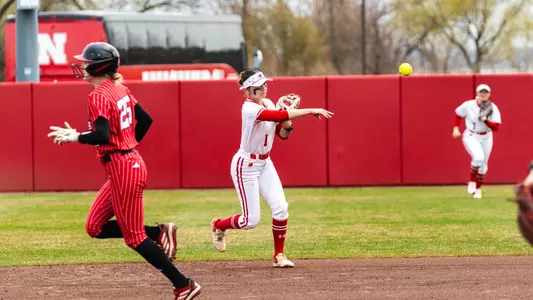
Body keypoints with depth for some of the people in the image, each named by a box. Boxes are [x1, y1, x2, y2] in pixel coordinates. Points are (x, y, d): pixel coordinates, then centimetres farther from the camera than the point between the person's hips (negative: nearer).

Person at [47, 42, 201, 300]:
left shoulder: (99, 96, -17)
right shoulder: (120, 89, 10)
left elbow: (102, 136, -26)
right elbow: (145, 119, 16)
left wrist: (75, 137, -12)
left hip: (122, 169, -9)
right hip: (131, 162, 9)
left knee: (133, 236, -1)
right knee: (95, 228, 14)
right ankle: (158, 233, 10)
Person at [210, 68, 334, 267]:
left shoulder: (268, 103, 2)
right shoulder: (250, 108, -24)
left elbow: (282, 135, 6)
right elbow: (279, 116, -39)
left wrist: (287, 124, -16)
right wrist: (310, 111, -41)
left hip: (265, 163, 7)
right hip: (245, 165, -7)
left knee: (280, 207, -8)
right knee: (251, 220, -5)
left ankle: (279, 255, 5)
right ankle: (219, 226, 26)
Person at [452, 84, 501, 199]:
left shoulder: (493, 108, -12)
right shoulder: (468, 105, -14)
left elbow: (496, 127, -18)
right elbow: (458, 115, 4)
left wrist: (486, 120, -33)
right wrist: (456, 128, -6)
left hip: (486, 138, 3)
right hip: (471, 136, -3)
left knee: (483, 164, 12)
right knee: (478, 157, -27)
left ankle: (478, 188, 33)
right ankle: (472, 181, -5)